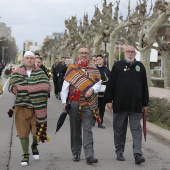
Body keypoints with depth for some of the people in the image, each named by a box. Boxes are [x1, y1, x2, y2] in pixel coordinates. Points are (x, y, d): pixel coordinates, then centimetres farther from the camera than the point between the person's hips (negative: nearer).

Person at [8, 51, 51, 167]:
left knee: (38, 130, 3)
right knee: (23, 131, 2)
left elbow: (47, 86, -5)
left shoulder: (40, 73, 5)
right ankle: (26, 155, 14)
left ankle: (34, 146, 35)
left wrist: (38, 92, -20)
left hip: (37, 106, 0)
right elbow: (11, 86, 0)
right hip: (22, 106, 0)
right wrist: (22, 90, -16)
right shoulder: (17, 73, 6)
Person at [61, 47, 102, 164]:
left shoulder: (94, 69, 9)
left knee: (87, 129, -6)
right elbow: (65, 86, 3)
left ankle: (89, 155, -10)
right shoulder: (71, 69, 7)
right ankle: (76, 153, 20)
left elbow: (98, 83, 4)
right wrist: (64, 102, -3)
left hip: (88, 103, -1)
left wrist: (92, 89, -17)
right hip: (74, 103, 1)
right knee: (75, 129, 8)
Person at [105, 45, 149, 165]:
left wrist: (145, 103, 9)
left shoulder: (140, 66, 8)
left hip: (136, 105, 1)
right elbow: (110, 84, 1)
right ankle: (119, 152, 21)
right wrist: (109, 100, -4)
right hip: (120, 104, -1)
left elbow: (144, 86, 10)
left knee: (136, 129, -2)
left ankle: (138, 154, -3)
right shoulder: (118, 65, 3)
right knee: (119, 130, 9)